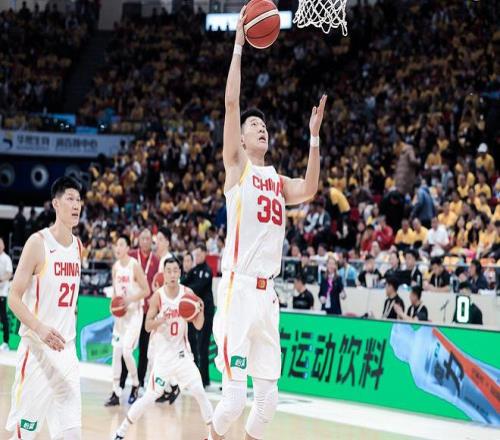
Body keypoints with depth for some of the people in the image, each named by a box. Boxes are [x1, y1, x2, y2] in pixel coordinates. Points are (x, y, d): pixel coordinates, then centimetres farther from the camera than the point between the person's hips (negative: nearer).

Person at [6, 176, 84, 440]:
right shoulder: (38, 242, -9)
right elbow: (14, 298, -12)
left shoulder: (78, 246, 11)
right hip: (38, 348, -6)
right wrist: (40, 328, -26)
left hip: (67, 349, 6)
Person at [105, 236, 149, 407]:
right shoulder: (115, 267, 6)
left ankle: (135, 385, 7)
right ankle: (116, 392, 7)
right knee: (116, 352, 3)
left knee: (127, 351, -14)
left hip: (134, 312, -6)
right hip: (120, 313, 6)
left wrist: (129, 300, -21)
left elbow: (146, 291, -12)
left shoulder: (135, 266, -13)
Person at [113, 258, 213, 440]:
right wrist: (162, 319, -27)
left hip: (183, 352, 2)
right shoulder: (158, 296, -10)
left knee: (199, 392, -7)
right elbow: (148, 326, -8)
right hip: (163, 354, -2)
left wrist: (201, 309, -22)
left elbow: (198, 325, -3)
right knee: (150, 397, -3)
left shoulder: (187, 293, -5)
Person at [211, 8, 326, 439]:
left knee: (268, 398, 7)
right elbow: (231, 101, -5)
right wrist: (239, 44, -4)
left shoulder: (278, 180, 20)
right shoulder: (236, 165, 4)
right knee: (235, 397, -12)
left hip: (268, 294, 6)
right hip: (238, 289, -6)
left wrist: (314, 135, 1)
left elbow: (310, 190, 1)